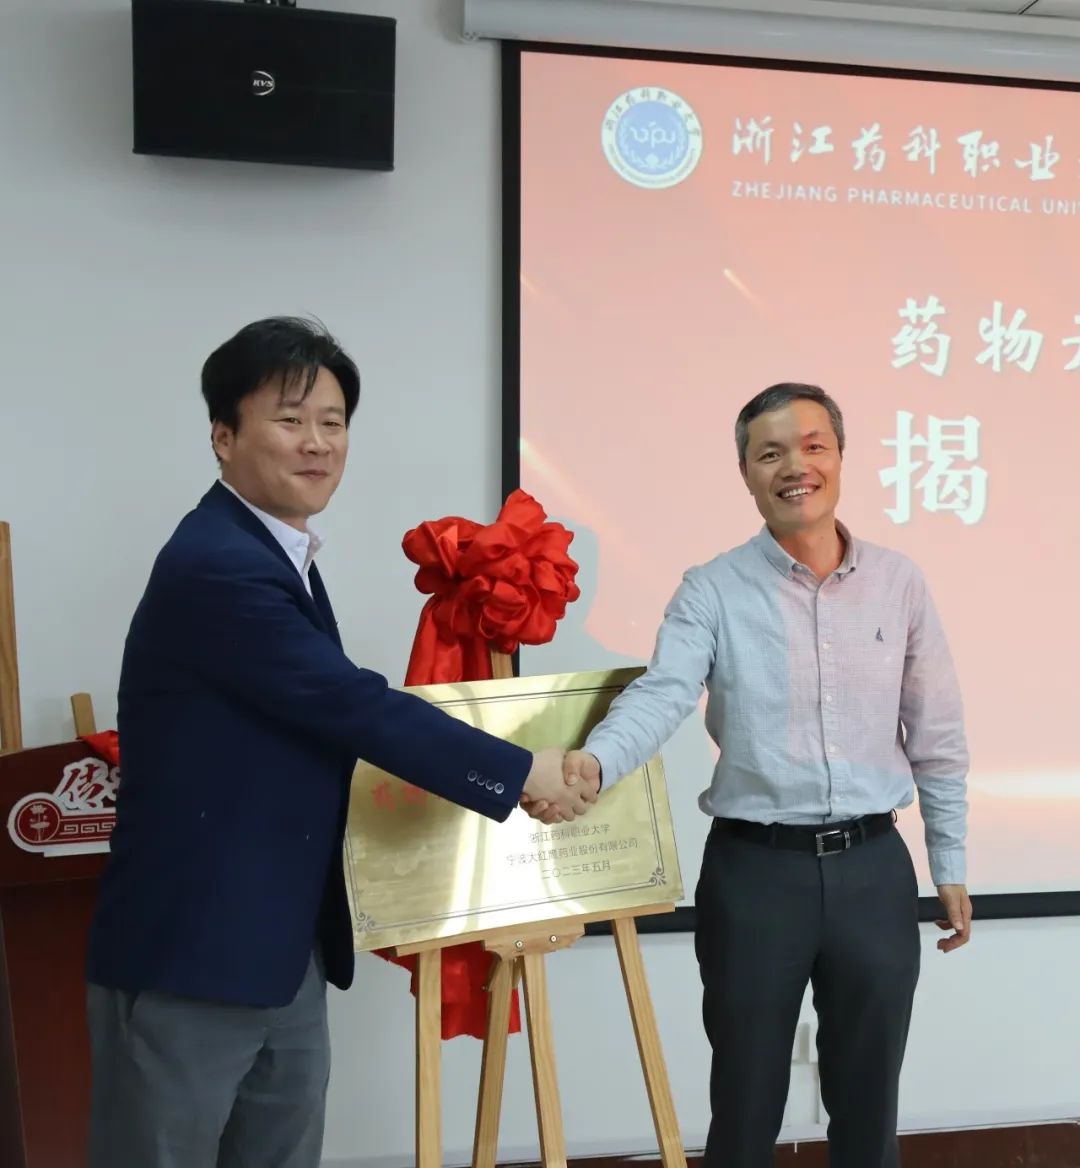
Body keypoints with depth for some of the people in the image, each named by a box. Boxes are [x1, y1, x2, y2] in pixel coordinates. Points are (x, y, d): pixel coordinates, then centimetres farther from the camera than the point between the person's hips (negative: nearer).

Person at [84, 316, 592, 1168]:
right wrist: (521, 774, -14)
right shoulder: (214, 566, -20)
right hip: (187, 954, -9)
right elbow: (357, 707, -22)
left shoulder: (276, 557, 12)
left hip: (286, 954, 9)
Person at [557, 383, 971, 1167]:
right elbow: (661, 695, -20)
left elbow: (937, 737, 9)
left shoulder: (899, 584, 4)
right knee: (747, 1098, 11)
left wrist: (951, 866, 10)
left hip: (873, 868, 2)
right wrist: (592, 762, -40)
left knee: (868, 1100, 15)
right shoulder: (711, 592, -4)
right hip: (754, 869, -2)